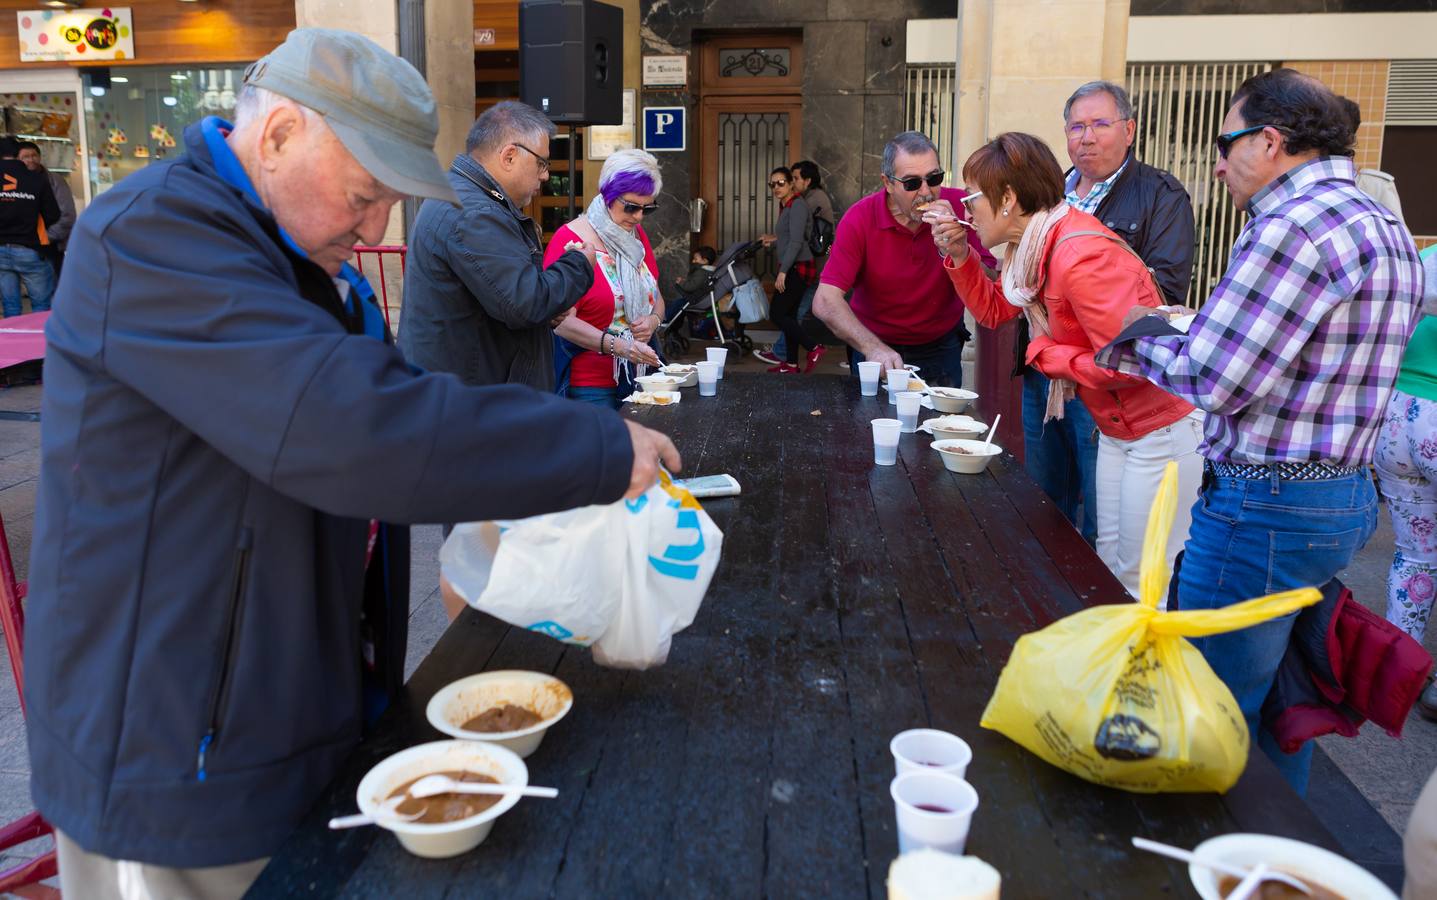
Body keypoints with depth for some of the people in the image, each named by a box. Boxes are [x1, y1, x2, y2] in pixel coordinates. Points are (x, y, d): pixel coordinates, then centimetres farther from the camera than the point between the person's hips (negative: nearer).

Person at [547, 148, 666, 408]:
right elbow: (561, 321, -19)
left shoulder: (637, 235, 12)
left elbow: (656, 297, 21)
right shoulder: (569, 239, -12)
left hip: (640, 375, 7)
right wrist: (617, 346, -29)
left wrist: (653, 319, -2)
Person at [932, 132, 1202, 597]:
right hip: (1117, 428, 10)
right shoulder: (1037, 245, 3)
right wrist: (959, 255, 3)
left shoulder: (1081, 258, -27)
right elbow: (995, 311, 16)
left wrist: (1047, 354, -15)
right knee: (1110, 565, 18)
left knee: (1142, 584, 0)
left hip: (1164, 428, -10)